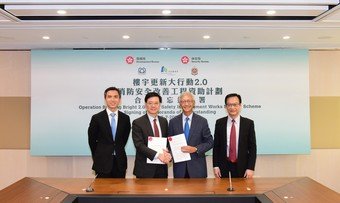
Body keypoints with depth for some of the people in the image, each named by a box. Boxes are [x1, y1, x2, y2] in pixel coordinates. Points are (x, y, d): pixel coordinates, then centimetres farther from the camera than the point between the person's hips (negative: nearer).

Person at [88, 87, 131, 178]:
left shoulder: (125, 118, 2)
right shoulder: (97, 118, -4)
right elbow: (92, 140, 3)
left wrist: (118, 152, 11)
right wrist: (97, 157, 8)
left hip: (120, 162, 2)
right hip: (102, 163, -2)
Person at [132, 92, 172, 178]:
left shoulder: (164, 121, 9)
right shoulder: (137, 123, -7)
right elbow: (139, 145, -15)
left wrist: (167, 153, -10)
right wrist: (157, 155, -26)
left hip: (162, 168, 4)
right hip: (145, 168, -4)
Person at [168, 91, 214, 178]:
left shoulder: (202, 121, 0)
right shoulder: (173, 122, 4)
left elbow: (210, 142, 2)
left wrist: (195, 149, -13)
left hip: (197, 167, -1)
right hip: (179, 166, 1)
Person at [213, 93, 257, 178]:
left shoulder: (248, 123, -2)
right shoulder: (219, 123, 2)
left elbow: (252, 147, -2)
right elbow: (216, 146, 4)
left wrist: (250, 168, -7)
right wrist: (215, 166, -2)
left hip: (242, 166, -1)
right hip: (223, 166, 1)